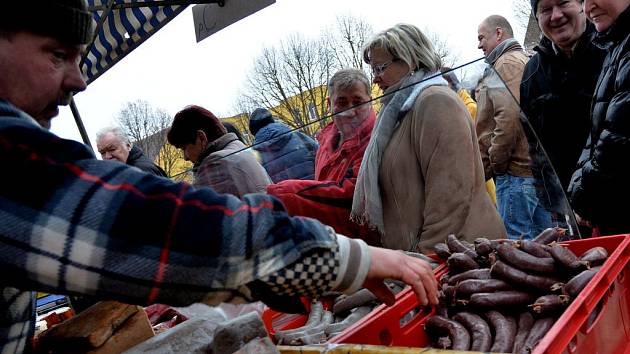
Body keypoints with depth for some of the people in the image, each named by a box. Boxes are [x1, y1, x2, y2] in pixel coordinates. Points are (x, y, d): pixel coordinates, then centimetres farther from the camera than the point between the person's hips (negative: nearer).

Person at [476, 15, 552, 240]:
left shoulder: (506, 64, -7)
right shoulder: (526, 61, 24)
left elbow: (509, 118, -20)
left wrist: (495, 163, -10)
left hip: (516, 171, -10)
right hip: (540, 167, 10)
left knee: (515, 240, -6)